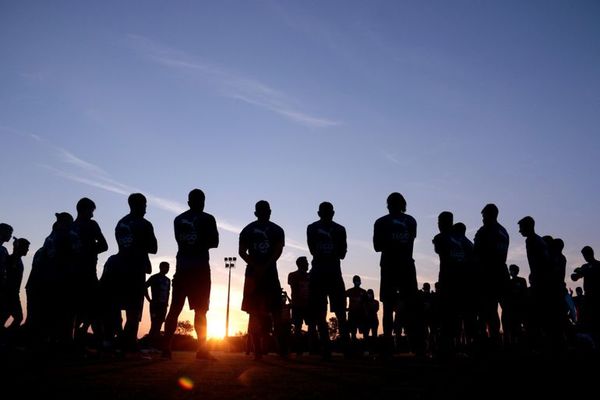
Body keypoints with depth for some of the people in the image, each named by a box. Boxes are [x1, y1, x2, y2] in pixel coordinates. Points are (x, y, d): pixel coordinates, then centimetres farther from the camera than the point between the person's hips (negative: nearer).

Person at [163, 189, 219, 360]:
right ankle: (201, 349, -8)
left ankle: (166, 347, -2)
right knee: (200, 310, -3)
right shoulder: (207, 219, 0)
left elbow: (180, 241, 17)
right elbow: (214, 243, 2)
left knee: (175, 309, 4)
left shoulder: (178, 219, 13)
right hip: (200, 269, -4)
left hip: (182, 268, 4)